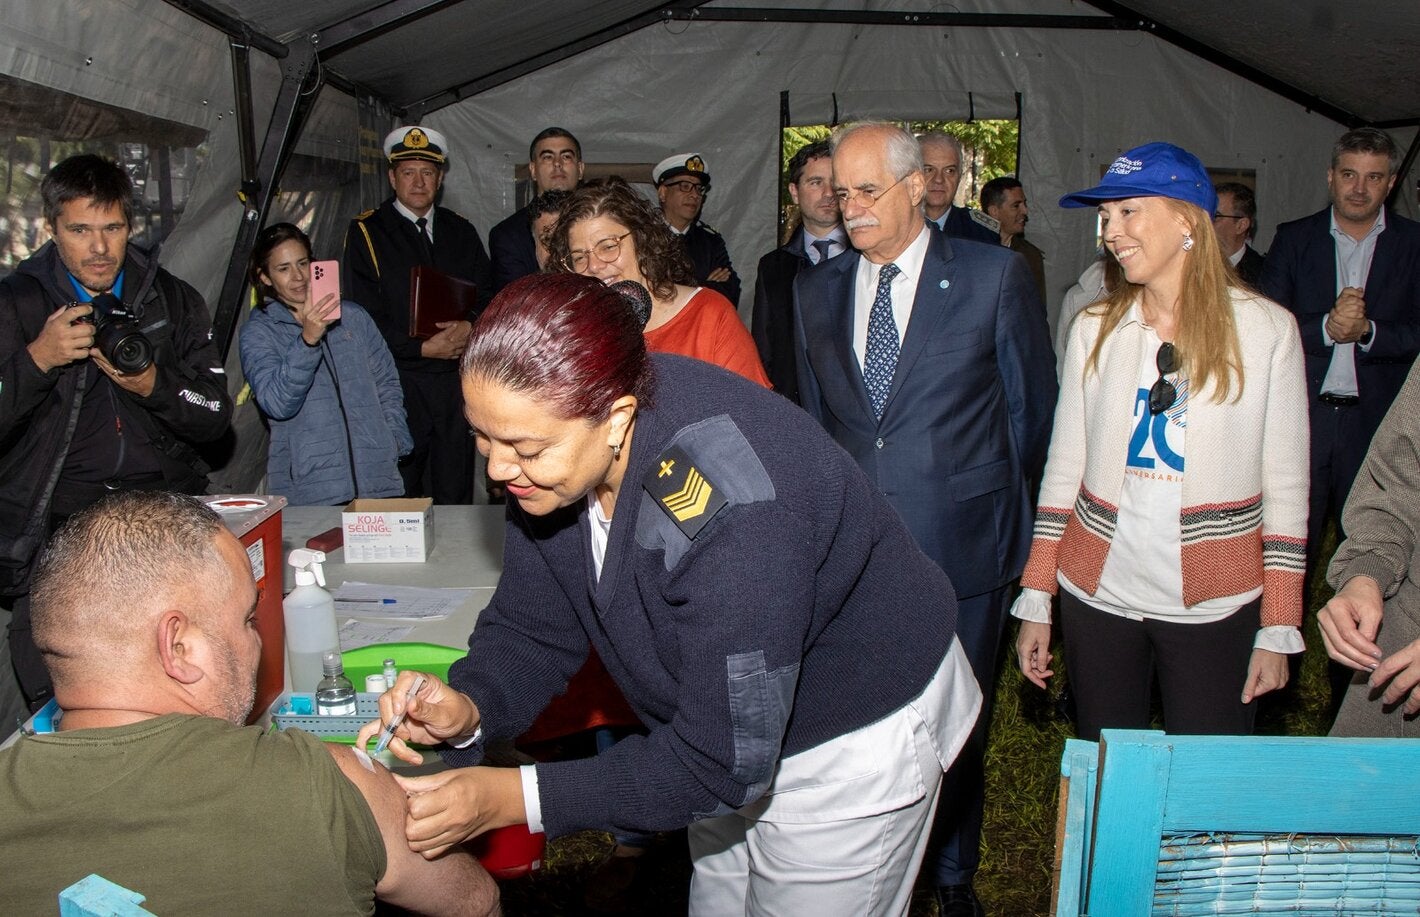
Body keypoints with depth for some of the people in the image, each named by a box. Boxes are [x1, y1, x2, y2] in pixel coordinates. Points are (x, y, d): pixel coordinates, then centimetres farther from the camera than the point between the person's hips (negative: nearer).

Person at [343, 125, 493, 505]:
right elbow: (363, 314, -4)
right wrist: (422, 348, -12)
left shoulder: (461, 231, 16)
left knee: (456, 496, 6)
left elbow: (488, 295, 15)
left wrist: (470, 327, -7)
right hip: (398, 380, -3)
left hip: (456, 377, 3)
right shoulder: (366, 231, 2)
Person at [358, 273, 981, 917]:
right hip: (721, 727, 7)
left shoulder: (730, 509, -39)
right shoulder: (554, 443, -17)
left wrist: (512, 798, -33)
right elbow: (533, 629, -7)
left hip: (854, 736, -6)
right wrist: (469, 707, -27)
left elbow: (723, 761, -32)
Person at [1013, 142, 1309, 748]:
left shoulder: (1265, 328, -4)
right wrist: (1035, 601, 2)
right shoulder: (1094, 329, 2)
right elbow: (1064, 469, 5)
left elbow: (1286, 484, -1)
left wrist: (1279, 627, -3)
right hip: (1096, 596, 2)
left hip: (1216, 607, -2)